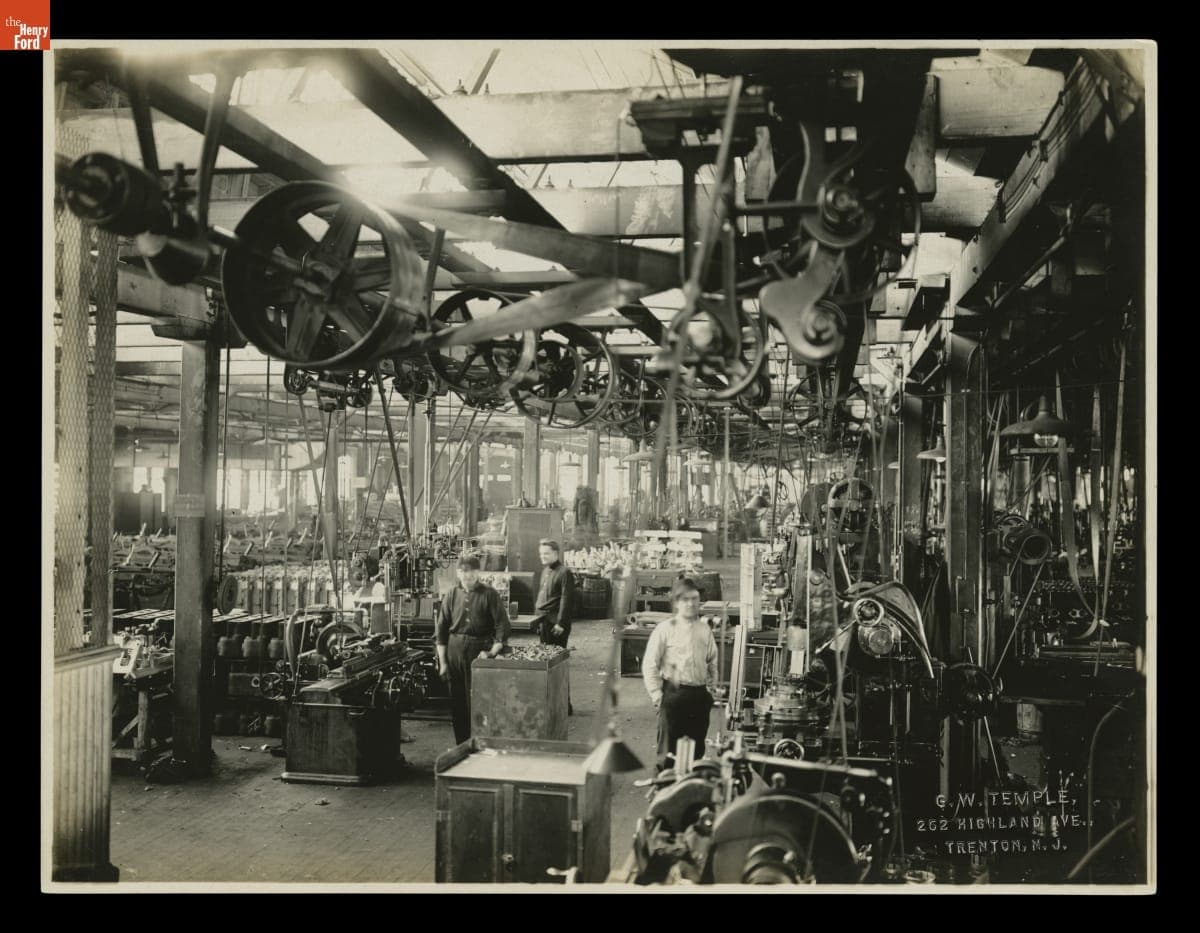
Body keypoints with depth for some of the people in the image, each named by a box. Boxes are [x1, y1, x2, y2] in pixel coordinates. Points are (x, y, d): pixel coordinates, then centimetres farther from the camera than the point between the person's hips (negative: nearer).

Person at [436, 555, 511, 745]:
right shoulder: (452, 595, 7)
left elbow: (502, 625, -5)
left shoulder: (489, 594, -2)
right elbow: (442, 629, 9)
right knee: (457, 703, 9)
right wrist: (442, 661, 6)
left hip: (480, 650, -3)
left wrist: (493, 651, -14)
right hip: (455, 650, 3)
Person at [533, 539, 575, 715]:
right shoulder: (545, 572, 16)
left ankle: (565, 705, 2)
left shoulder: (563, 573, -10)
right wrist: (537, 616, 15)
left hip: (555, 624, -9)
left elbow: (566, 600, -15)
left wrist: (560, 623, -18)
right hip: (543, 622, 9)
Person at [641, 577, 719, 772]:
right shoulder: (665, 629, -7)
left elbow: (712, 661, 18)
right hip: (674, 695, -4)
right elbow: (649, 665, -6)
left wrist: (711, 688, 11)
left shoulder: (705, 629, 6)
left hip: (700, 695, 4)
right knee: (668, 750, 2)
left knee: (697, 751, 12)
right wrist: (657, 696, -8)